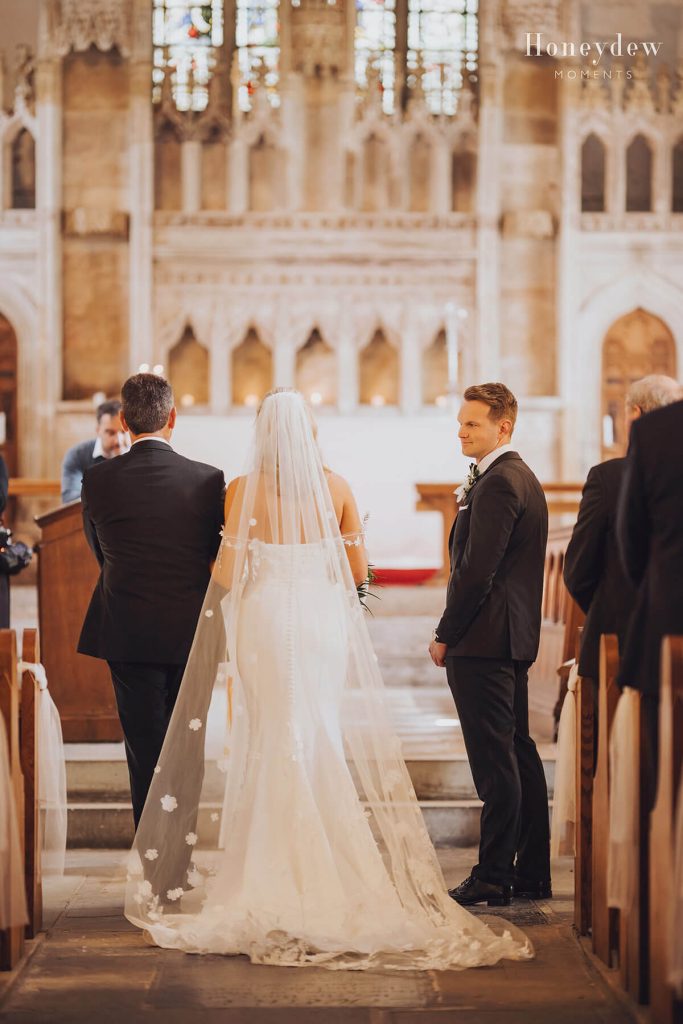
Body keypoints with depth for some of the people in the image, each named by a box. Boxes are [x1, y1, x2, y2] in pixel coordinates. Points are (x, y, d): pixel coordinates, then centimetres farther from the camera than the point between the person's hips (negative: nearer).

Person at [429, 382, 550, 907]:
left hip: (482, 641, -11)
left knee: (495, 760, -7)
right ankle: (532, 873, 19)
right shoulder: (523, 479, 18)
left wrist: (446, 636, -13)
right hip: (515, 639, 11)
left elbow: (476, 570, -19)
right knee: (520, 752, 13)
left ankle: (493, 877, -3)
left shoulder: (498, 483, -15)